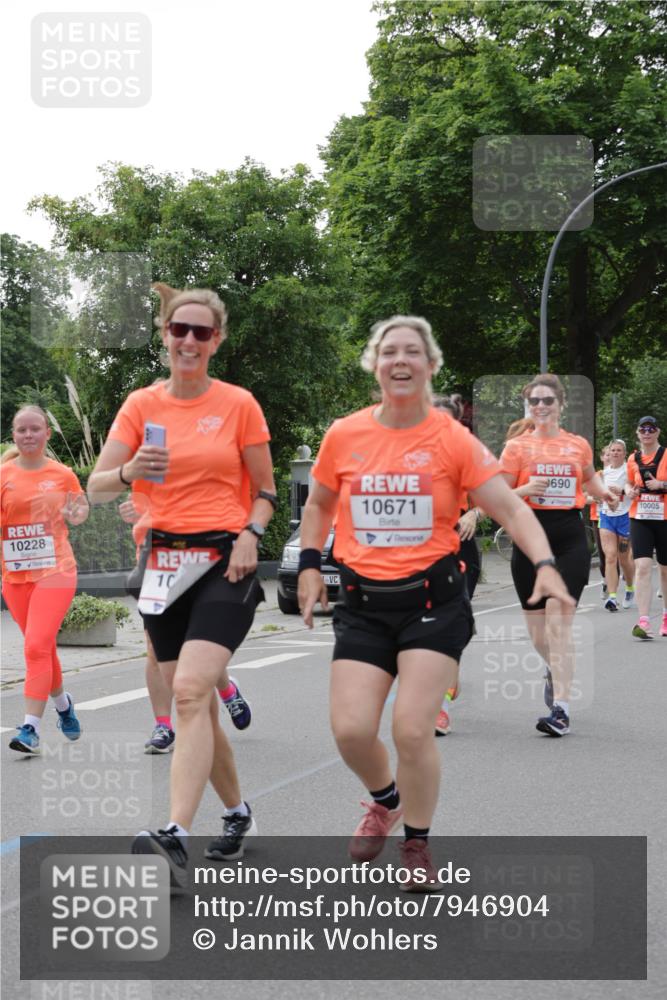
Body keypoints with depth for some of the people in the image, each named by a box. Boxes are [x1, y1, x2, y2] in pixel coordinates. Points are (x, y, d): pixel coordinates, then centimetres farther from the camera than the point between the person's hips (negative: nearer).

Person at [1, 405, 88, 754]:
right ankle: (62, 702, 41)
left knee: (37, 647, -15)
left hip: (55, 571, -2)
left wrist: (77, 514, -5)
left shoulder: (63, 475, 0)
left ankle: (31, 726, -13)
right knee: (42, 647, 16)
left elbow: (81, 507, 16)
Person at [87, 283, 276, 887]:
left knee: (190, 691, -21)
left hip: (224, 562, -4)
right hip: (164, 562, 4)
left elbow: (265, 491, 7)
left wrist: (250, 533, -12)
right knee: (195, 703, 10)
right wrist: (128, 473, -23)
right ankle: (238, 815, 30)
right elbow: (96, 487, -2)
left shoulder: (239, 404, 0)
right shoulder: (142, 405, 6)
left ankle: (176, 838, -30)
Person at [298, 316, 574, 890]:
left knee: (413, 728, -10)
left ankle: (417, 846, 16)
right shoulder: (344, 436, 2)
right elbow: (319, 504, 19)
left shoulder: (453, 439, -5)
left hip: (433, 600, -2)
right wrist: (310, 566, 9)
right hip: (364, 602, 2)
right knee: (351, 729, -7)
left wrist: (545, 565, -20)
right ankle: (386, 800, 29)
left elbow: (510, 508, -7)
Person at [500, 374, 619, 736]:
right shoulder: (517, 446, 3)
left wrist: (604, 492, 7)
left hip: (570, 538, 0)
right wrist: (526, 489, -17)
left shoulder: (578, 445, 8)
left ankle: (561, 709, -11)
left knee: (559, 625, -11)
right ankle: (555, 670, 42)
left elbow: (590, 477, 28)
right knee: (537, 631, 8)